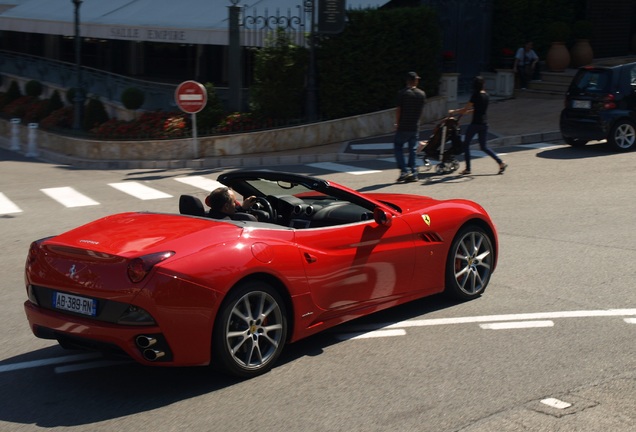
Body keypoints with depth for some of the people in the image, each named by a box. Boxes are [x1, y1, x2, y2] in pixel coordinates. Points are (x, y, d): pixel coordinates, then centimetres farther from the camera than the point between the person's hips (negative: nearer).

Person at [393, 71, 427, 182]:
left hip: (403, 127, -4)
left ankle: (404, 170, -7)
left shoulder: (402, 93, -9)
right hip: (415, 127, 4)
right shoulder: (422, 94, 4)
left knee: (398, 147, 6)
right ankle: (413, 173, 8)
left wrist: (397, 123, 2)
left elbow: (398, 110, -9)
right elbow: (421, 110, 11)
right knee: (412, 149, 10)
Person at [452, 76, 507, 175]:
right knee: (483, 147, 15)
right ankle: (501, 162, 5)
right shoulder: (486, 95, 10)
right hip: (484, 123, 7)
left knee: (466, 144, 6)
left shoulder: (475, 95, -13)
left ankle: (468, 168, 5)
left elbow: (465, 109, -9)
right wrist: (467, 111, 26)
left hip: (476, 123, -7)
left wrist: (453, 112, 5)